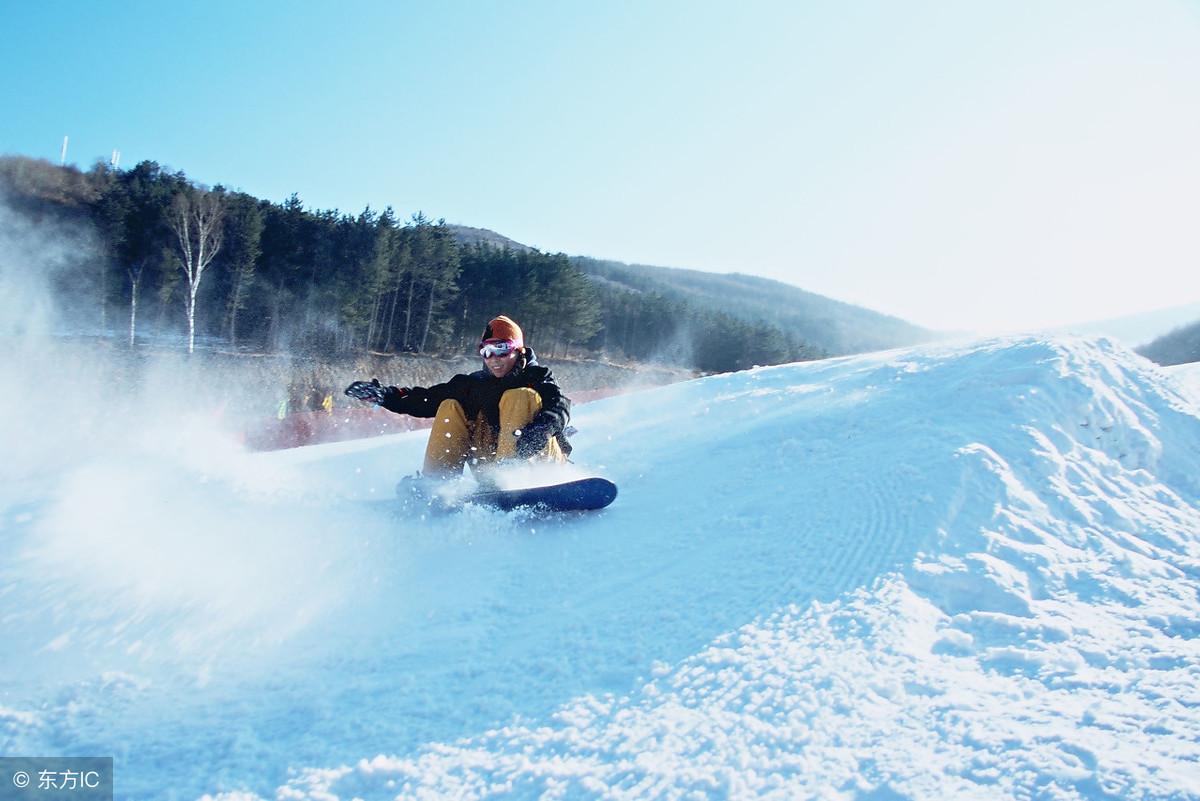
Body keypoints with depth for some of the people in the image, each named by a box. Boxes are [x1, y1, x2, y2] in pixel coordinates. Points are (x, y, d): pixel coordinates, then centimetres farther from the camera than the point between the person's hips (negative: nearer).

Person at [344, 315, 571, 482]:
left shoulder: (536, 376, 5)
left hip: (540, 459, -4)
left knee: (519, 397, -23)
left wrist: (542, 427, -36)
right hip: (490, 464, 4)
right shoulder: (474, 383, 16)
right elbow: (428, 399, 10)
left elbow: (560, 404, -14)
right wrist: (385, 395, -3)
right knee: (450, 407, -1)